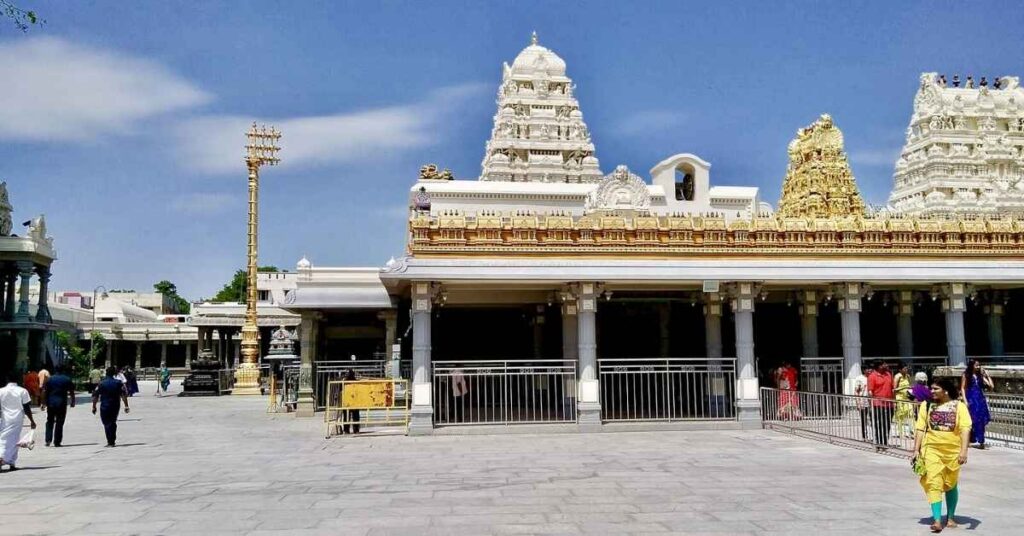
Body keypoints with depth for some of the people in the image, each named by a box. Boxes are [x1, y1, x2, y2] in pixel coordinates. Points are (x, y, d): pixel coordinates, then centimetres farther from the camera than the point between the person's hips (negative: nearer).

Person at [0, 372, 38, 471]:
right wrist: (32, 421, 2)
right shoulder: (22, 391, -4)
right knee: (14, 441, 6)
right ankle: (11, 463, 4)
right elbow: (26, 408, -4)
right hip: (17, 419, -1)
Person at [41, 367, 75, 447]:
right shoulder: (67, 380, 2)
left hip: (51, 403, 1)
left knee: (50, 422, 15)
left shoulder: (49, 379, 4)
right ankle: (57, 442, 3)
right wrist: (72, 402, 12)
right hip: (62, 404, -1)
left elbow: (44, 392, -1)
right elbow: (71, 392, 3)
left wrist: (43, 403, 2)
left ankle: (48, 440, 4)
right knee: (59, 423, 3)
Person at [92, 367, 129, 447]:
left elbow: (95, 396, -7)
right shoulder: (118, 383, 0)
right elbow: (124, 395, -4)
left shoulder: (101, 384, -6)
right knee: (113, 423, 19)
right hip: (116, 406, 3)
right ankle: (113, 440, 24)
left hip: (105, 406, -3)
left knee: (107, 424, 3)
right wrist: (126, 406, -1)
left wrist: (94, 407, 1)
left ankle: (110, 442, -3)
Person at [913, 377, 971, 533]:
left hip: (952, 450, 0)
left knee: (951, 485, 14)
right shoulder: (926, 405, 1)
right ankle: (937, 520, -11)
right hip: (931, 449, 0)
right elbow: (920, 429, 2)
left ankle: (950, 517, 29)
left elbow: (965, 429, -12)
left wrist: (964, 450, -22)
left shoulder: (959, 406, -4)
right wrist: (916, 450, -3)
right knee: (934, 483, -9)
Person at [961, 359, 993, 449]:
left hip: (980, 400, 4)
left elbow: (992, 386, 5)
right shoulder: (966, 375, 0)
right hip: (971, 400, -4)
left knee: (980, 421, 1)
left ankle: (981, 442, 5)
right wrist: (964, 400, -11)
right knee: (971, 421, -3)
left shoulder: (980, 376, 10)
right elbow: (962, 388, -2)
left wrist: (987, 375, 2)